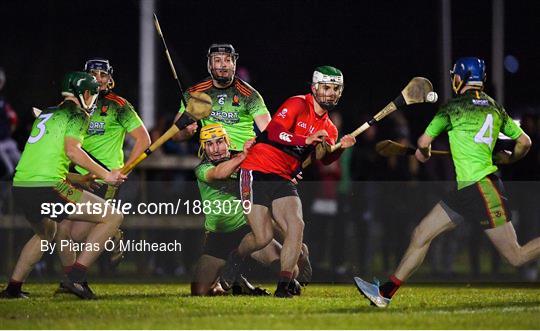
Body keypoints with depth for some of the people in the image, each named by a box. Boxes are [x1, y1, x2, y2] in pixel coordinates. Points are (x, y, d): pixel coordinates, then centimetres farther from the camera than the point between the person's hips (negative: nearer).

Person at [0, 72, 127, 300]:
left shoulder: (46, 114, 25)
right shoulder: (77, 114, 2)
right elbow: (72, 150, -13)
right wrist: (105, 175, -10)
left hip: (20, 187, 8)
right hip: (48, 188, -8)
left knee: (46, 234, 37)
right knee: (113, 217, -3)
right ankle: (75, 277, -12)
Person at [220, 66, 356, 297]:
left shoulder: (328, 128, 14)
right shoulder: (298, 105, -9)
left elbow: (325, 159, -1)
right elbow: (274, 132, -22)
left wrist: (340, 148, -20)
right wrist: (307, 140, -29)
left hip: (282, 180, 7)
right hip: (257, 172, -7)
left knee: (296, 225, -16)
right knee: (263, 237, -10)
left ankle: (283, 286, -11)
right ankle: (236, 258, 24)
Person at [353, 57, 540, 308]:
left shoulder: (453, 108, -7)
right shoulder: (495, 108, 12)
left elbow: (424, 142, -6)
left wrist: (423, 154, 18)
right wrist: (510, 158, 35)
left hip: (482, 187, -8)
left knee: (516, 257, -5)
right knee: (421, 235, 10)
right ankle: (385, 292, 13)